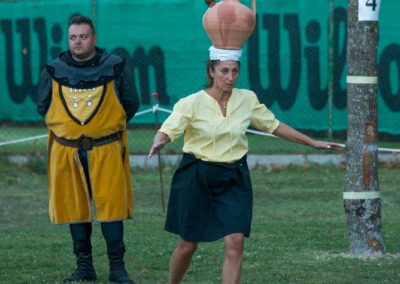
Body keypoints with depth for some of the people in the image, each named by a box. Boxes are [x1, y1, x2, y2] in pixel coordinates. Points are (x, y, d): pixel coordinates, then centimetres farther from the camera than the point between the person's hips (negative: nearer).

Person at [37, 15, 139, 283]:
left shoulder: (115, 67, 1)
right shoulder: (54, 70, 5)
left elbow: (131, 103, 8)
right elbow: (43, 106, 15)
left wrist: (109, 124, 8)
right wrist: (66, 125, 10)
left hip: (106, 150, -2)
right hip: (66, 152, 2)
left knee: (111, 206, -7)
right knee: (75, 208, 6)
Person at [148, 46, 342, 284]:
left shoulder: (247, 99, 1)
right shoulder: (192, 103, -10)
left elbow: (274, 126, 13)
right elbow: (167, 130, -18)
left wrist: (313, 143, 15)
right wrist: (158, 143, -43)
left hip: (234, 179, 2)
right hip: (197, 177, -2)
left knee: (236, 242, -13)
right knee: (188, 245, 5)